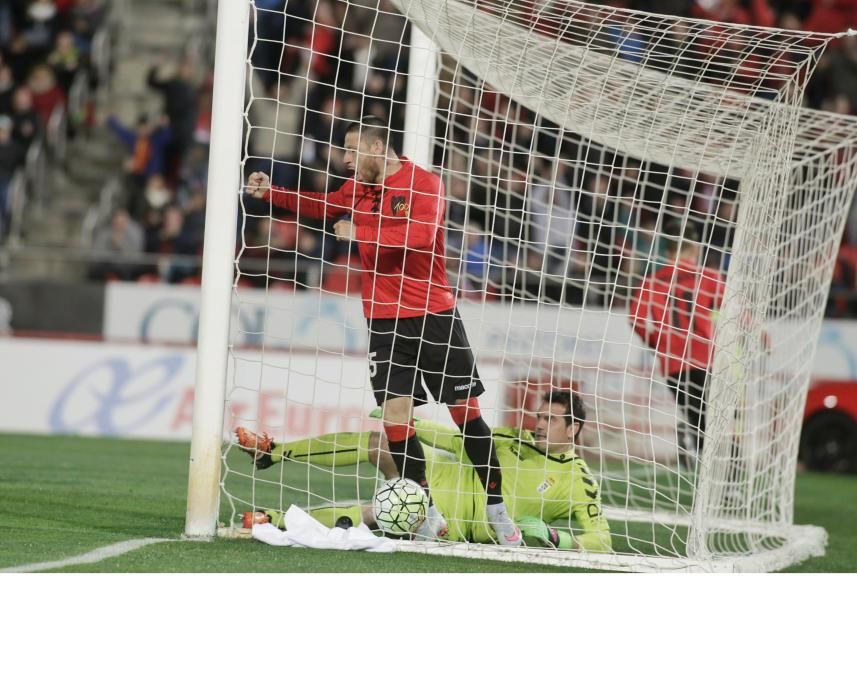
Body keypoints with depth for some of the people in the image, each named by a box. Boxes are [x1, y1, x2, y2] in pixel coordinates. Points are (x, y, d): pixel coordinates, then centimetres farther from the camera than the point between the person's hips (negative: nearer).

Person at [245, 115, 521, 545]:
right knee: (395, 414, -6)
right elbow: (324, 207, 28)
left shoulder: (425, 185, -12)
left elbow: (421, 234, -29)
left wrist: (360, 232, -27)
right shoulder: (358, 187, 8)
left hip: (434, 317, -5)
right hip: (384, 321, 5)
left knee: (466, 411, 0)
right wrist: (270, 194, 17)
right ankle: (428, 515, 3)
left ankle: (497, 510, 9)